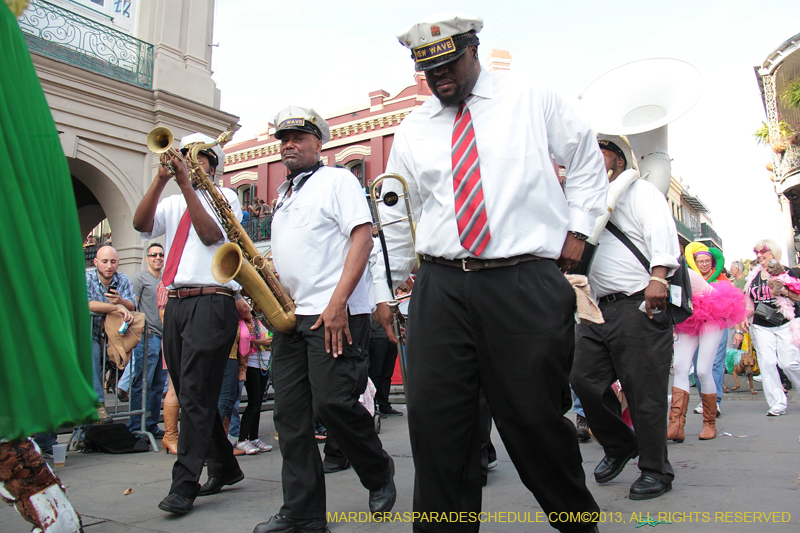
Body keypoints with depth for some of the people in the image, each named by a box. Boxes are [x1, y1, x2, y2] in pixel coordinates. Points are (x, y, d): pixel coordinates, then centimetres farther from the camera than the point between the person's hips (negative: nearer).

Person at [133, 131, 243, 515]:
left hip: (211, 303, -6)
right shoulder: (172, 203, 21)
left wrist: (186, 184, -12)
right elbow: (142, 224, 2)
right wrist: (162, 178, -6)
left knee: (196, 394, -11)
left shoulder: (225, 196, 8)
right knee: (188, 394, 10)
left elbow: (211, 234, -11)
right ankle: (224, 469, 23)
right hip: (175, 305, 6)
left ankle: (184, 486, -6)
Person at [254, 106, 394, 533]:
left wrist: (338, 302, -20)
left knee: (333, 404, -12)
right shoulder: (284, 193, 24)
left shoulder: (336, 180, 2)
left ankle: (379, 475, 16)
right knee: (290, 414, 4)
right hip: (291, 314, 8)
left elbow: (362, 237, -11)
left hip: (335, 313, -8)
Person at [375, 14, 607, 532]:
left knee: (535, 417, 0)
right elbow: (396, 217, 21)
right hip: (441, 289, 3)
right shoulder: (412, 131, 15)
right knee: (435, 420, -1)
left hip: (525, 285, -2)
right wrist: (385, 289, 22)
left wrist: (578, 227, 8)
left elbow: (587, 159, 20)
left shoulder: (530, 96, 10)